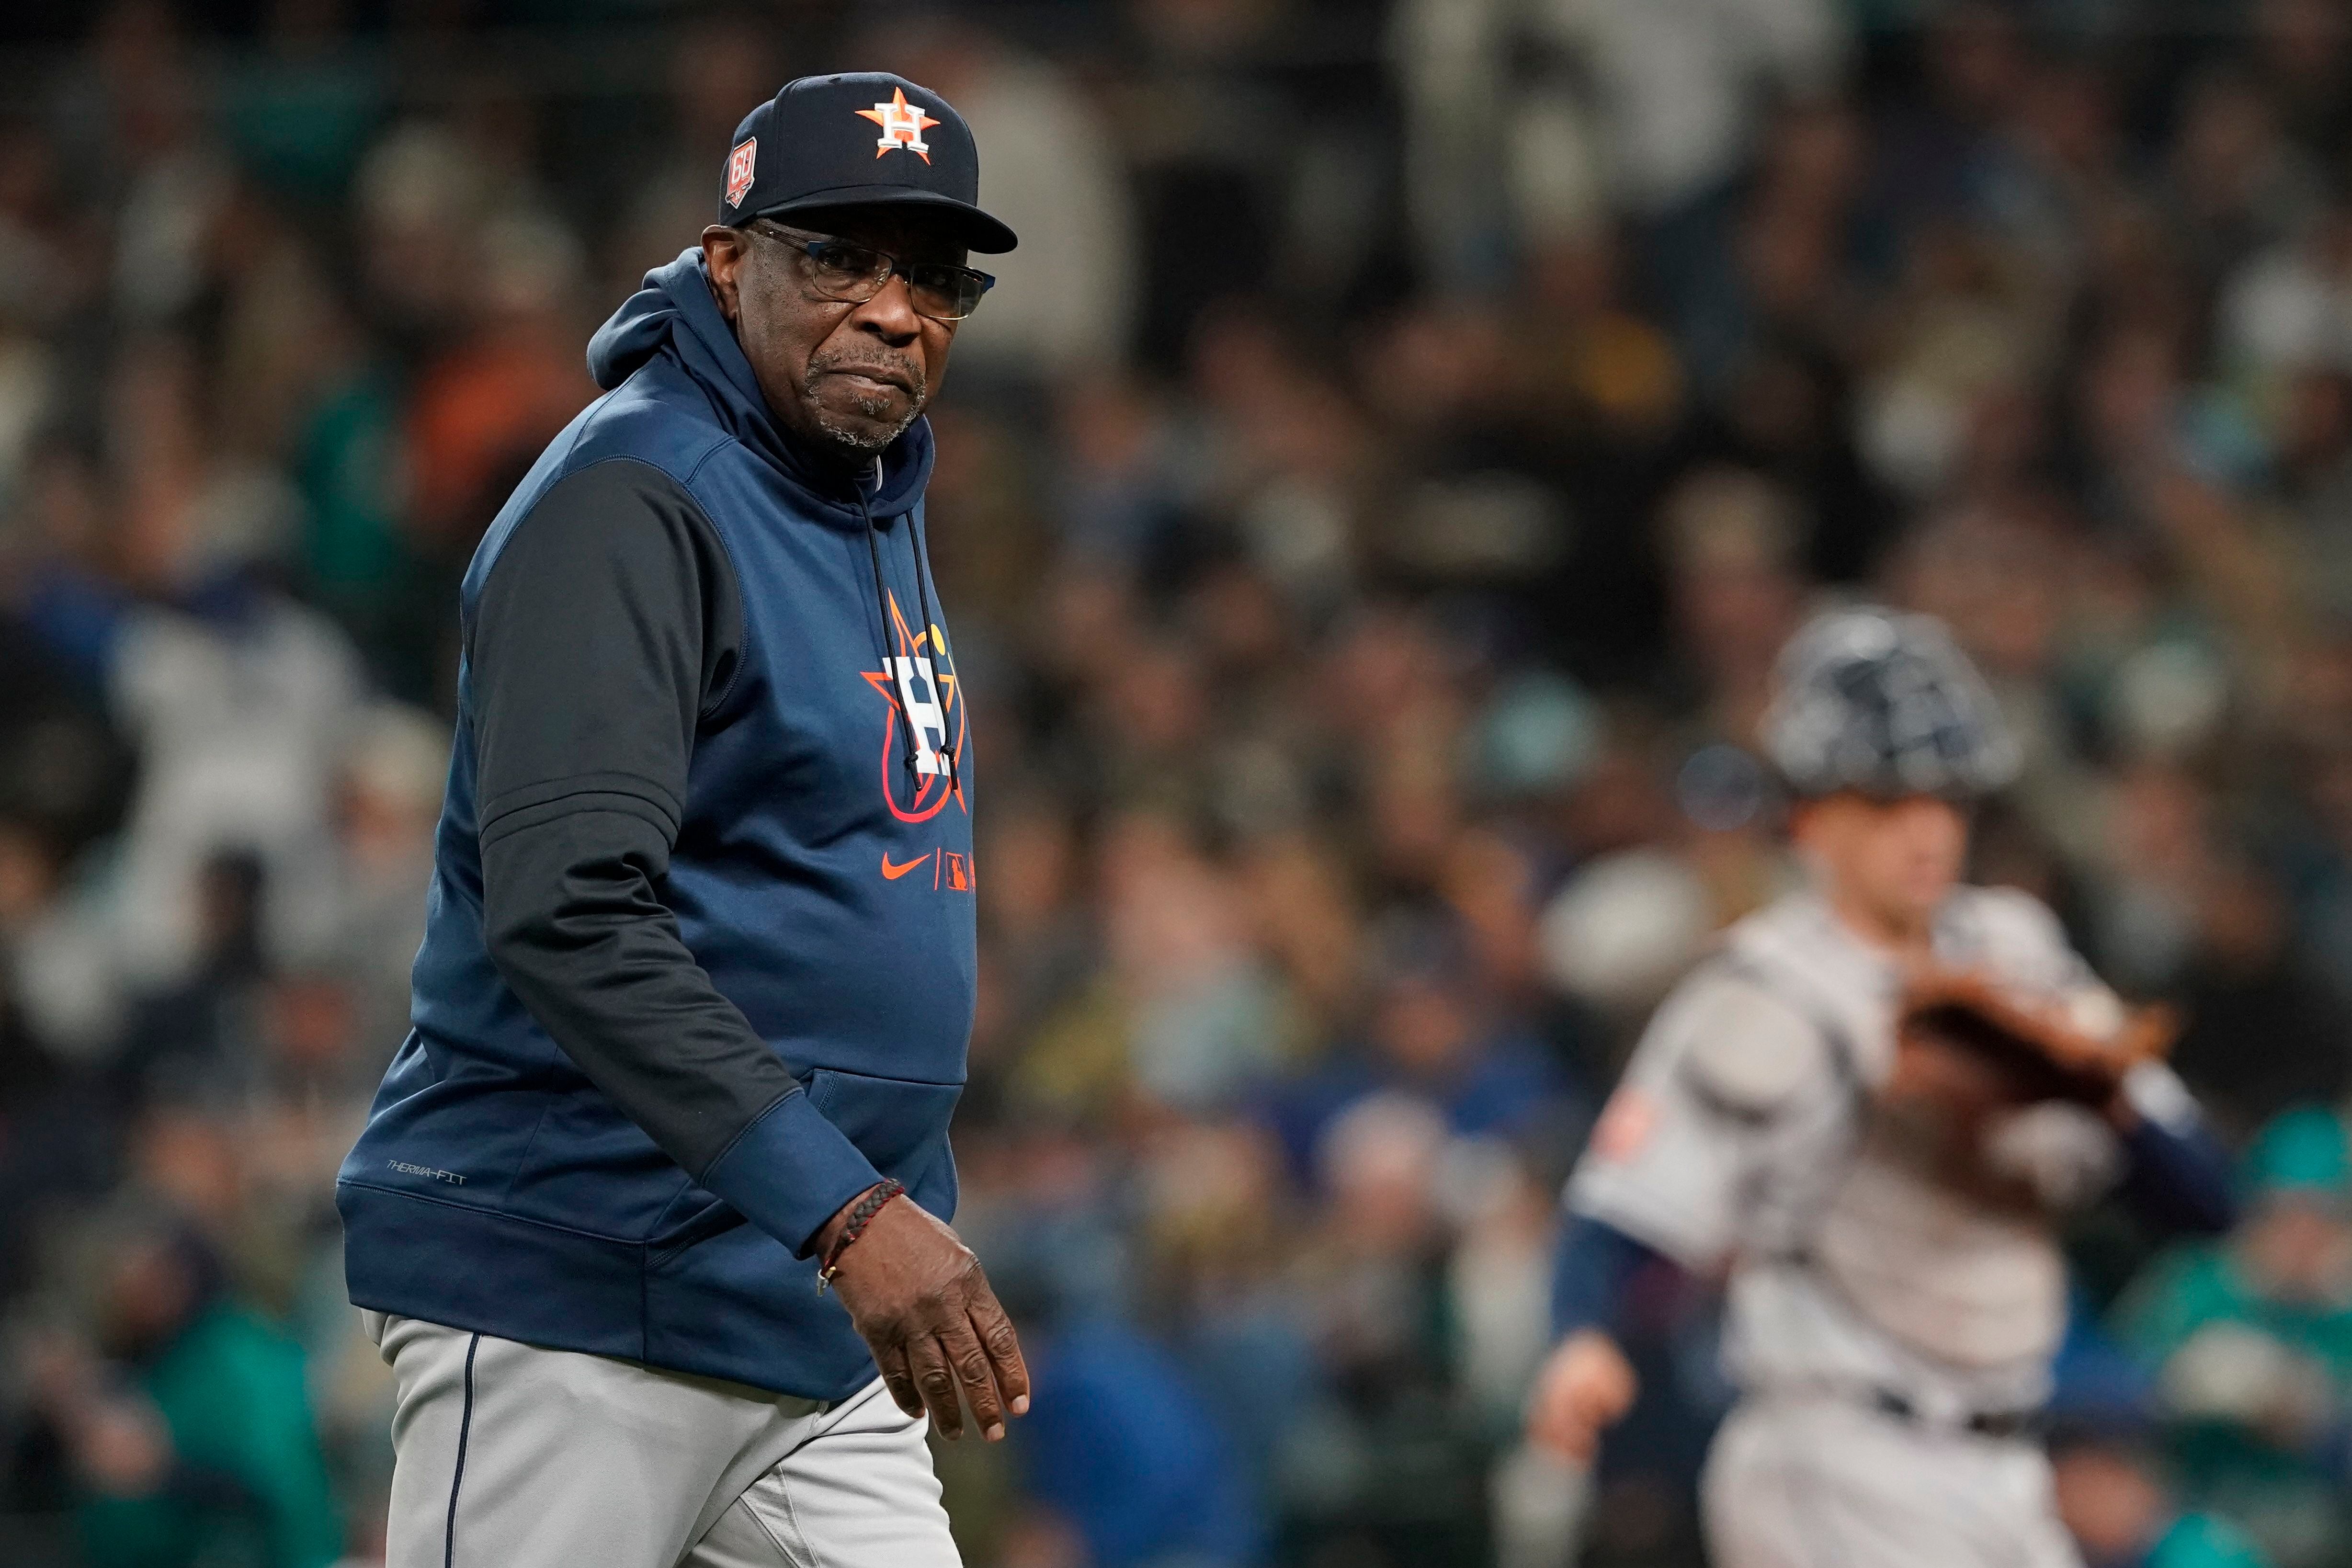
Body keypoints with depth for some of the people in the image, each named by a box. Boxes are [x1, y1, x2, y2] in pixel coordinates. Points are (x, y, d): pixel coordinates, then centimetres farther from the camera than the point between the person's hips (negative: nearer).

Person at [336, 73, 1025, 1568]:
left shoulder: (880, 505, 15)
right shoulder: (633, 502, -14)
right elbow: (567, 915, -26)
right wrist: (846, 1208, -33)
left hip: (815, 1322, 9)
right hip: (575, 1298, -9)